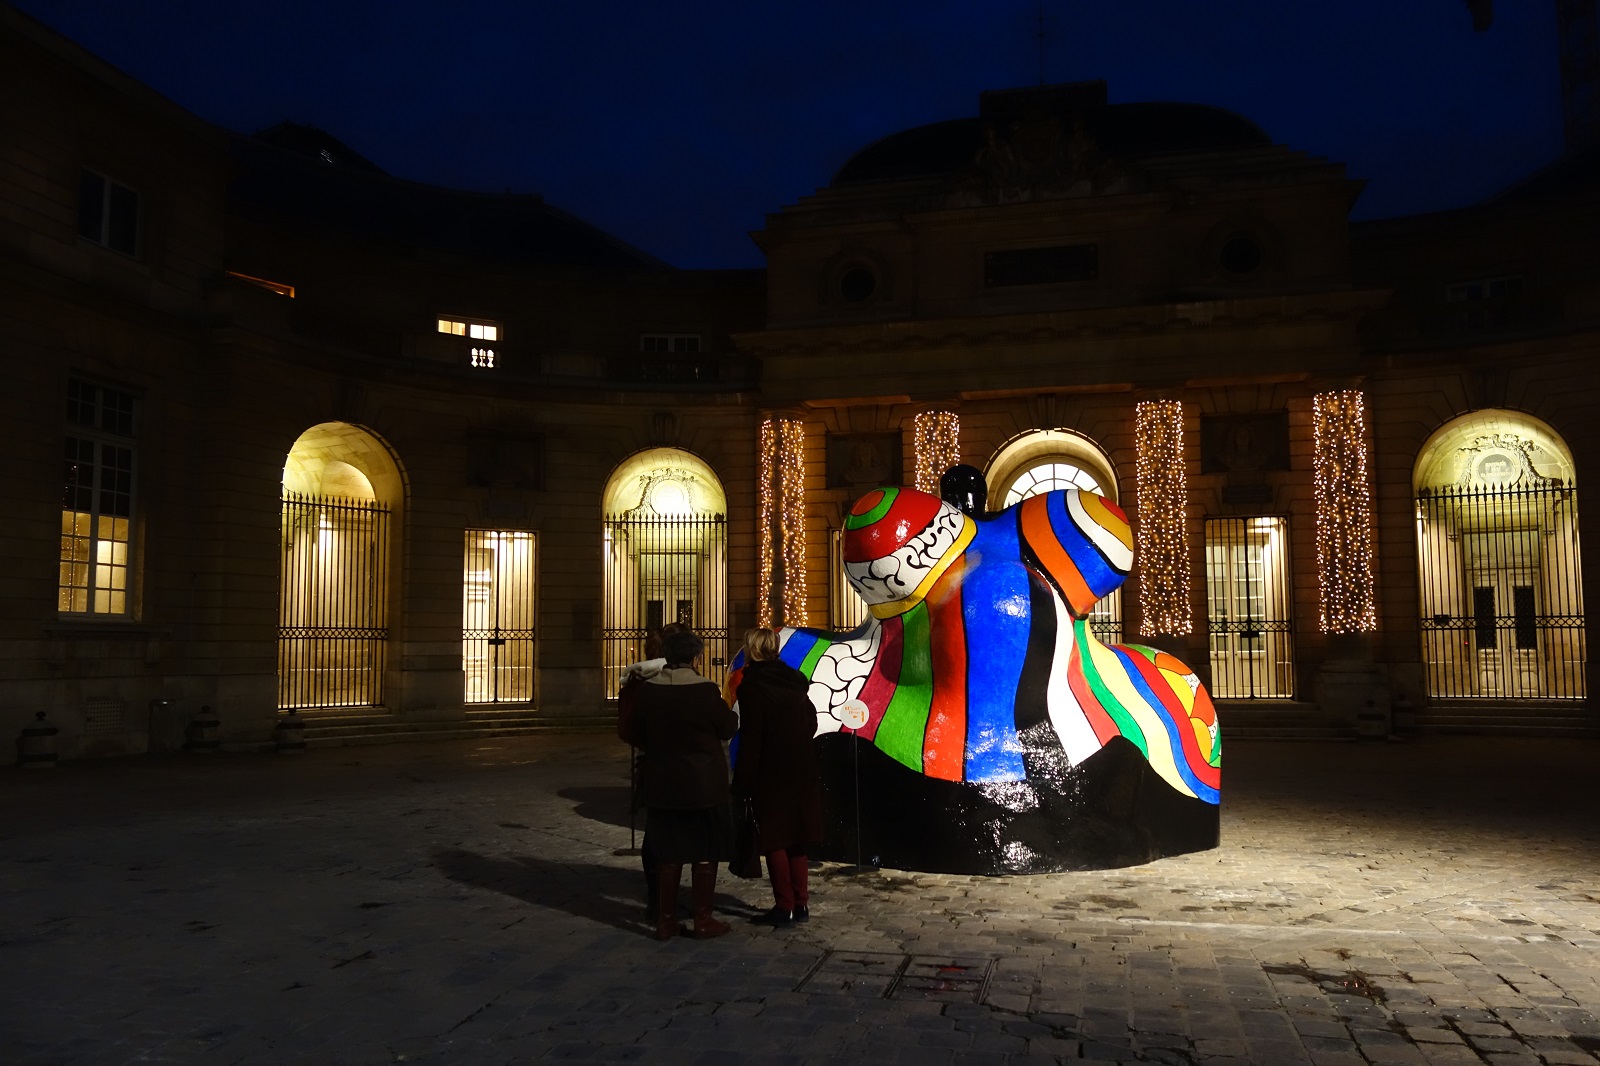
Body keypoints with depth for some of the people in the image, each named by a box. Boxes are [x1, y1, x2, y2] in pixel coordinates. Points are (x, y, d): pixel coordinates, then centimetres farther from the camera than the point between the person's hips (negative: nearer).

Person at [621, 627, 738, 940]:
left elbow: (634, 735, 5)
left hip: (661, 784, 3)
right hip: (704, 784, -3)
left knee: (668, 853, 13)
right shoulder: (705, 690, -17)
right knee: (705, 852, 9)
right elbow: (728, 727, -5)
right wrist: (728, 709, 13)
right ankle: (703, 920, 14)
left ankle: (666, 920, 18)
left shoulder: (647, 690, -5)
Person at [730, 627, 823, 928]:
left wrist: (742, 782, -11)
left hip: (771, 776, -7)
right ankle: (801, 903, 18)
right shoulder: (794, 680, 9)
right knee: (796, 838, 14)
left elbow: (750, 738, -15)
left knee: (774, 840, 2)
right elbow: (811, 723, 10)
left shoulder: (751, 686, -11)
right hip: (802, 773, 7)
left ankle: (784, 907, 4)